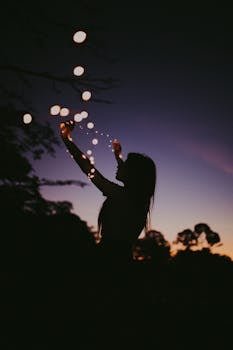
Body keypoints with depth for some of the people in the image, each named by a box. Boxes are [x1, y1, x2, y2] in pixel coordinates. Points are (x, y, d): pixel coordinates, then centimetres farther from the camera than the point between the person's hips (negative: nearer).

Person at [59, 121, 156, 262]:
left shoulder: (120, 195, -19)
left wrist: (67, 138, -6)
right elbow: (126, 172, 25)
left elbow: (89, 169, -14)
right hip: (122, 254, 8)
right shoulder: (137, 197, 3)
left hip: (110, 254, -8)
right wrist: (118, 154, 39)